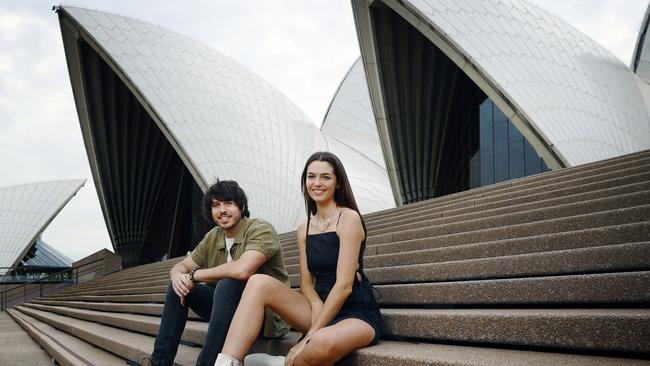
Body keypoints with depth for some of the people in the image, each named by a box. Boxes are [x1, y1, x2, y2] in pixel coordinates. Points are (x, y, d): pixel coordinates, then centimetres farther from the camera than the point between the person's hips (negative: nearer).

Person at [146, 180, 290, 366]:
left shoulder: (260, 229, -16)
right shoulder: (212, 237, 6)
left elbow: (242, 270, -34)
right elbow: (180, 266, 13)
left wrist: (196, 275, -18)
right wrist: (178, 276, -15)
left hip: (267, 315, -7)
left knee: (228, 284, -33)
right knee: (179, 286, 3)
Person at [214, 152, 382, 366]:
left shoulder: (348, 218, -8)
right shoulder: (304, 228, 12)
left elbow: (344, 285, -15)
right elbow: (306, 282, 8)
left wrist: (310, 337, -17)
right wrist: (316, 304, -16)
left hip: (358, 314, -6)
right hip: (321, 308, 6)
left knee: (322, 343, -40)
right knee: (259, 282, -15)